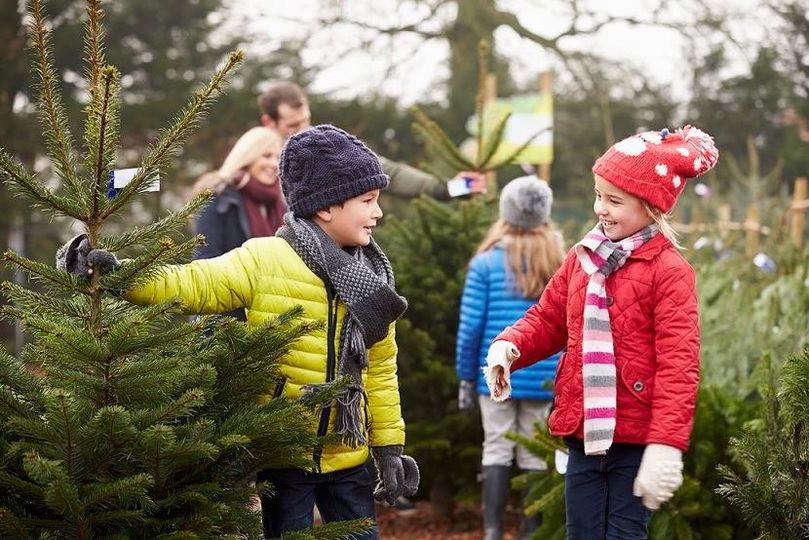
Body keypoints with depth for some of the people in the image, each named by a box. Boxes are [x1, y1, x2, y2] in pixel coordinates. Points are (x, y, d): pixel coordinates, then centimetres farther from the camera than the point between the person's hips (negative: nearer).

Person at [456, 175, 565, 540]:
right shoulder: (562, 265, 3)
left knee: (496, 451, 5)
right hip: (543, 379, 1)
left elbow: (470, 327, -5)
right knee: (534, 456, 8)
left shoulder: (487, 262, -3)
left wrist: (466, 378, 4)